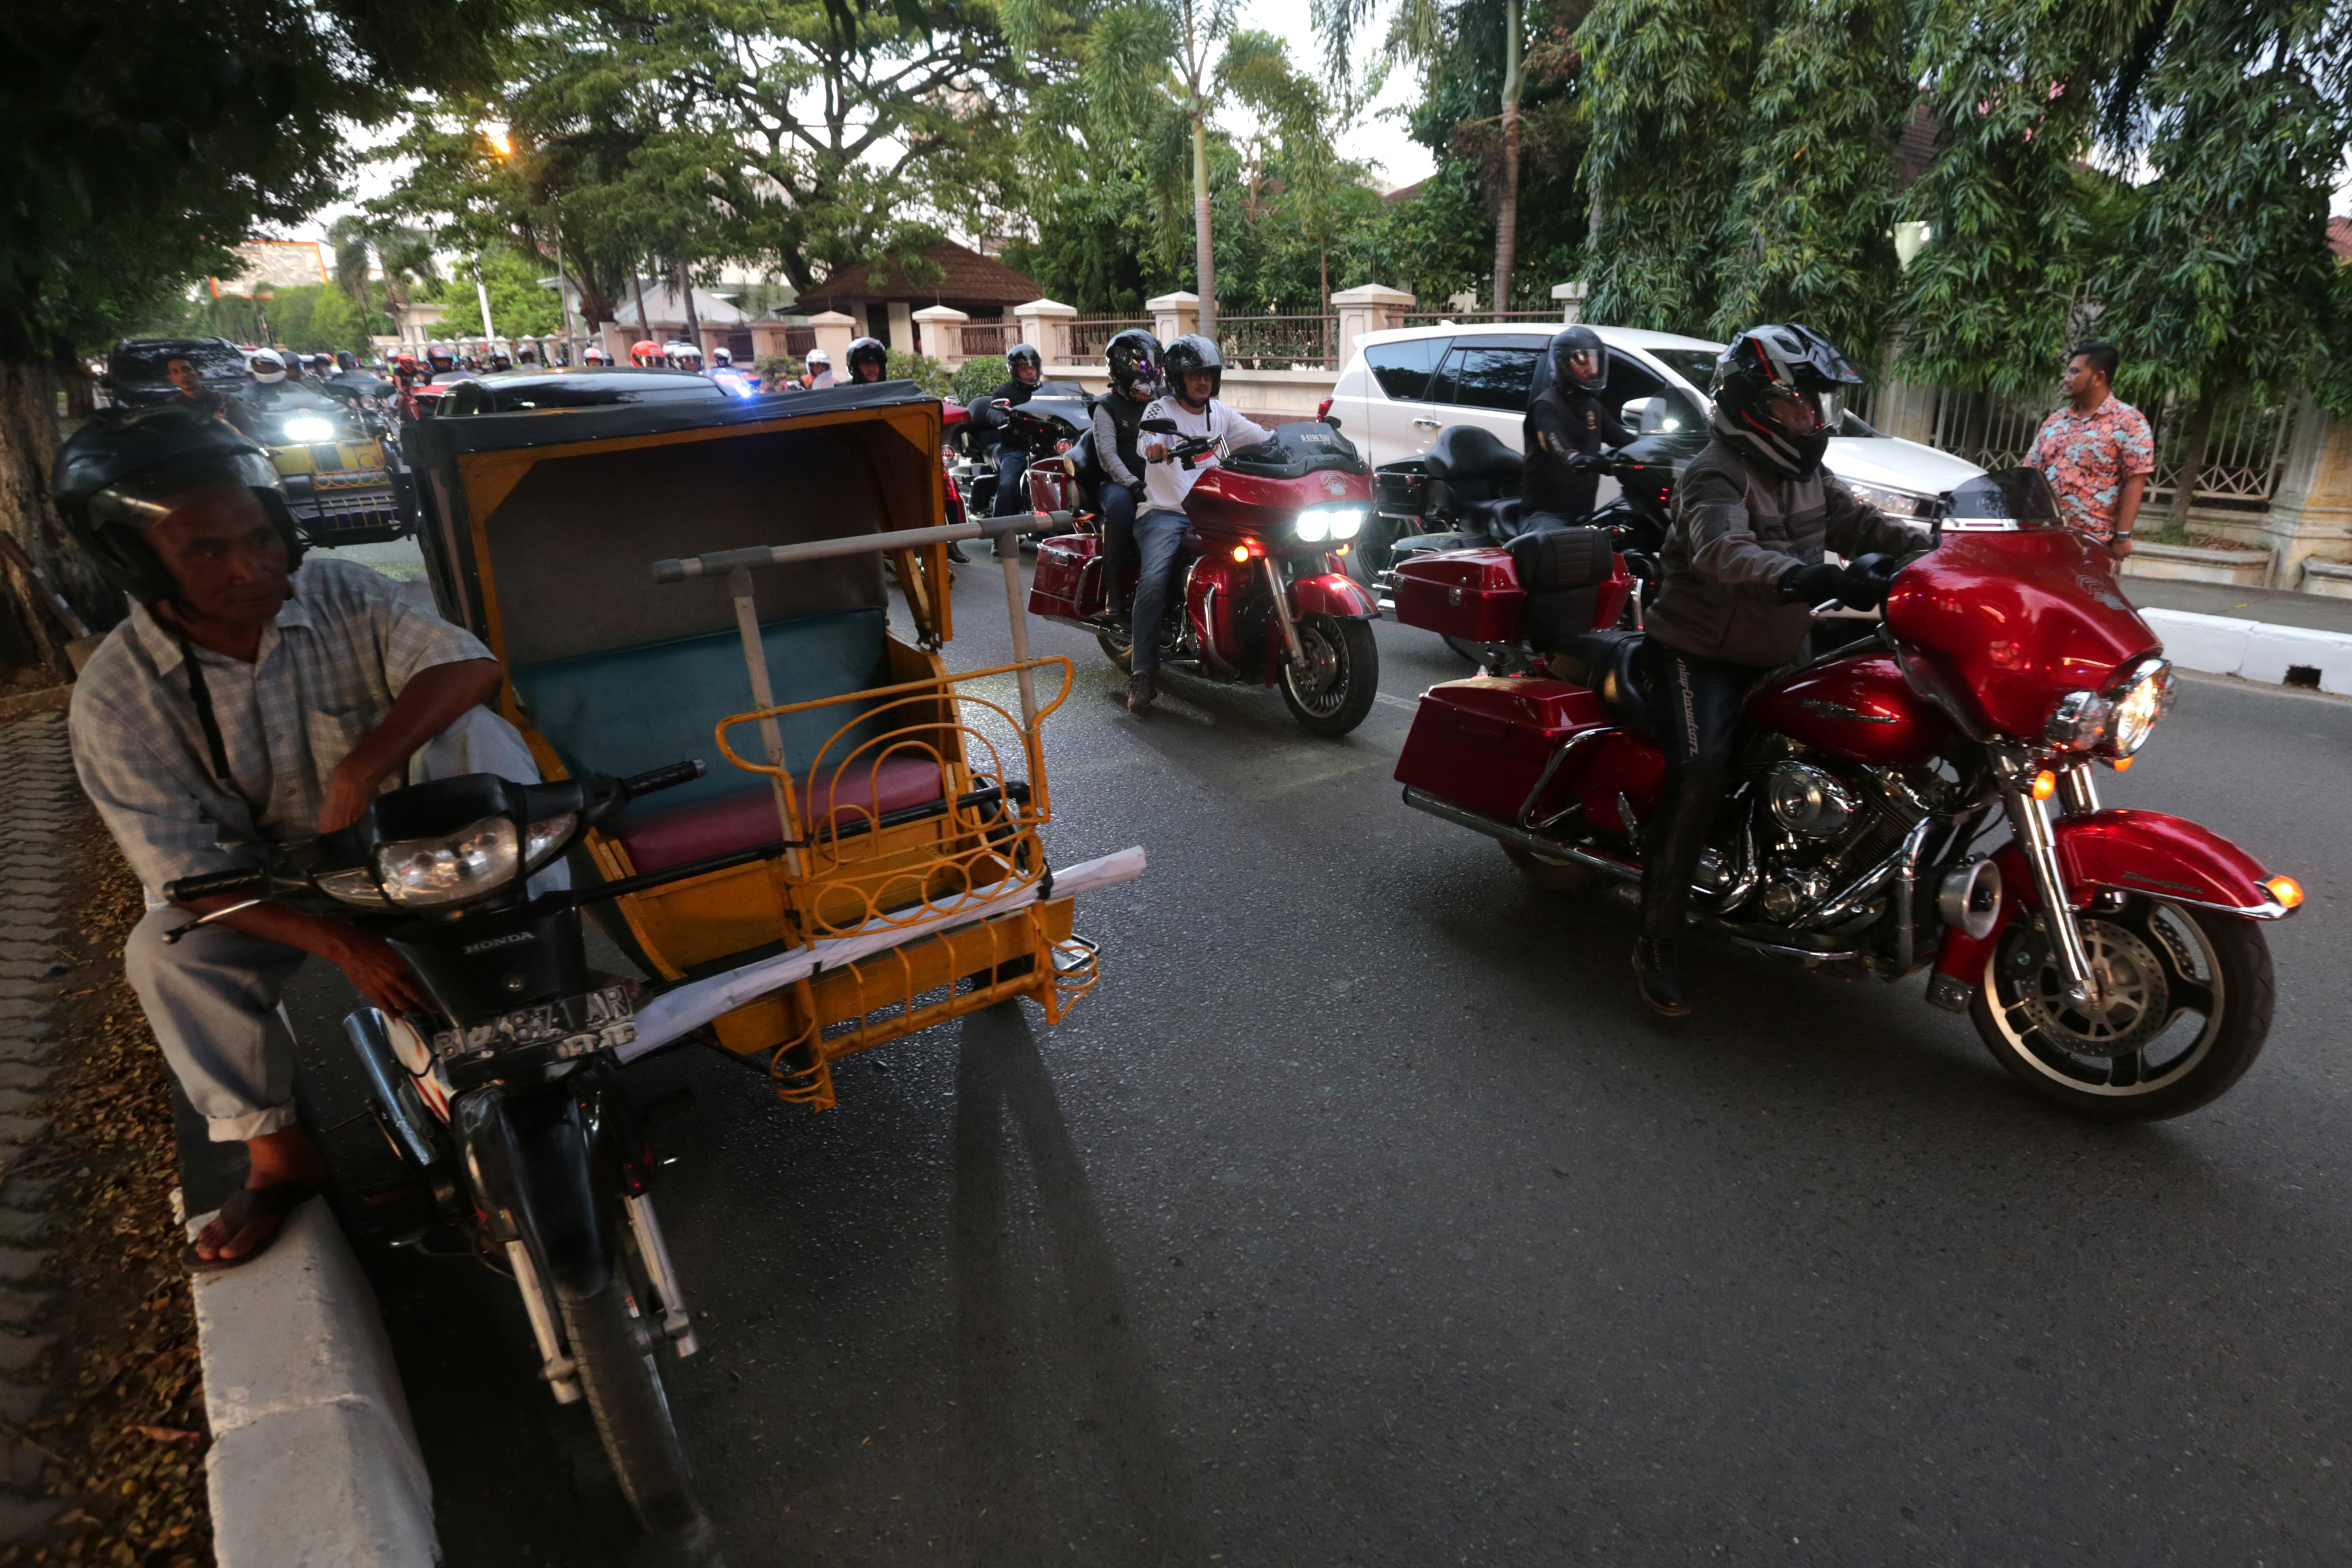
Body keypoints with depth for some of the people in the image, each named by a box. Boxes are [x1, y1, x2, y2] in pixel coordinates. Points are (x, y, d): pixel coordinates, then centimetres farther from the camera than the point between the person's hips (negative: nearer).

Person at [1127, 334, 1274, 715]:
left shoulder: (1218, 412, 17)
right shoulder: (1161, 410, -1)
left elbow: (1262, 437, 12)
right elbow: (1147, 439, -23)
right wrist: (1154, 448, -47)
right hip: (1163, 513, -5)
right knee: (1154, 581, -28)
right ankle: (1142, 673, -24)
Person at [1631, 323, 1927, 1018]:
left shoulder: (1806, 472, 12)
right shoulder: (1716, 476, -17)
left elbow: (1857, 523, 10)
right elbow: (1721, 549, -37)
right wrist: (1796, 576, -55)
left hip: (1775, 654, 9)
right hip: (1699, 654, -9)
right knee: (1700, 777, -26)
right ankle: (1656, 946, -21)